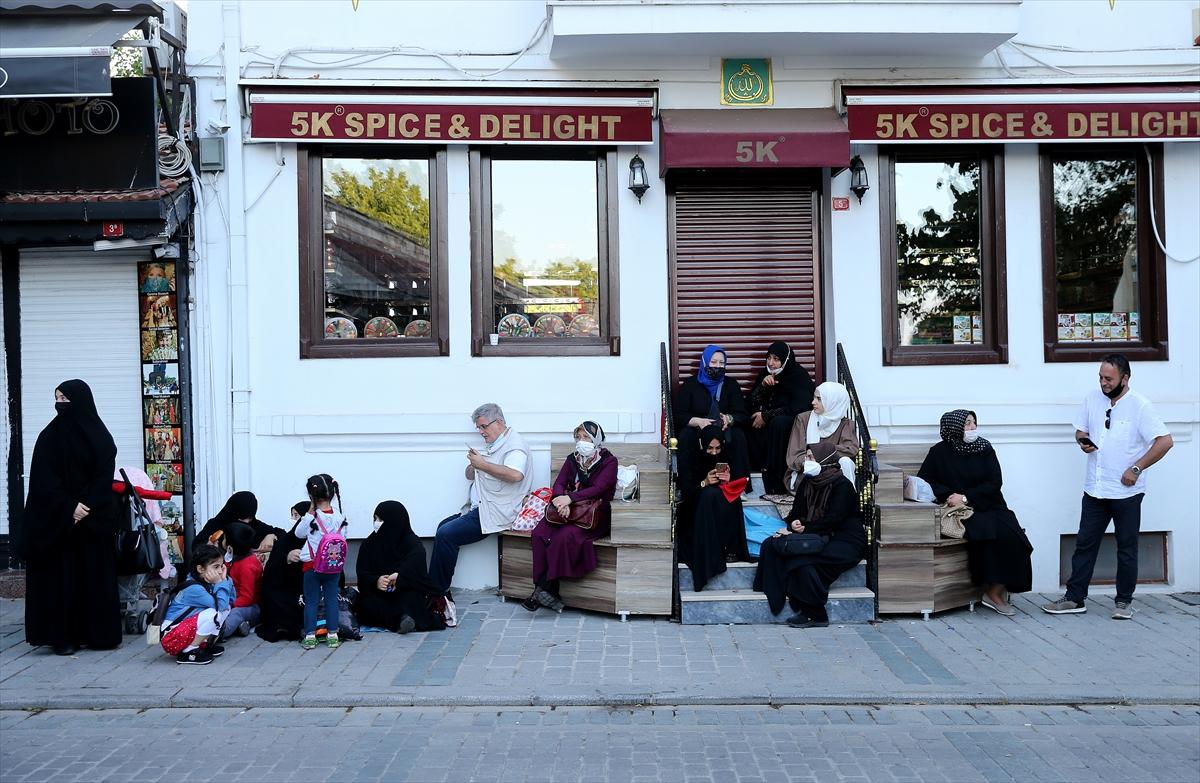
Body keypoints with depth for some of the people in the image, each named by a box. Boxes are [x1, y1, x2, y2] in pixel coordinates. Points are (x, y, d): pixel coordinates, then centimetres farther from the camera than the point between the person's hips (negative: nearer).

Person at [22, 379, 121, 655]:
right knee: (61, 576, -1)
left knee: (97, 576, 2)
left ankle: (97, 632, 10)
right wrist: (70, 507, -14)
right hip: (58, 522, -1)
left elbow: (105, 477, -1)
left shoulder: (100, 437, 2)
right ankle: (63, 636, 3)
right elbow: (44, 480, -4)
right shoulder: (50, 436, 1)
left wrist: (88, 508, -13)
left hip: (95, 522, 1)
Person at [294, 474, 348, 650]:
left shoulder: (311, 518, -14)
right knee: (331, 600, 9)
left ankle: (310, 636, 8)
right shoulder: (339, 517, -5)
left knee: (311, 601, 7)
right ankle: (333, 635, 11)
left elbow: (298, 534, 3)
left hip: (312, 565, -2)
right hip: (334, 565, 2)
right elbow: (341, 538, 4)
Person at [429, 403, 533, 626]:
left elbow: (515, 475, -31)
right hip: (479, 508, 11)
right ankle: (440, 594, 2)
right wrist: (473, 463, -1)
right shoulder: (493, 446, 21)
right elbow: (470, 475, 23)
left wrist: (483, 464, -21)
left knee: (445, 535, -17)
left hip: (495, 513, -11)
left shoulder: (514, 444, -11)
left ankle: (438, 595, -8)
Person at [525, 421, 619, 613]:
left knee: (566, 535, -34)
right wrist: (561, 501, -20)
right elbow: (559, 484, 3)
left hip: (596, 515, -5)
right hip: (569, 511, 5)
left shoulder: (608, 461, 0)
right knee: (539, 533, -24)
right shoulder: (572, 459, 16)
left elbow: (598, 489, -13)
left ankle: (546, 588, -25)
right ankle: (542, 590, -24)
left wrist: (569, 498, -25)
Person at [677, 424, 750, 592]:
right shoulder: (691, 460, -4)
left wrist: (728, 481, -21)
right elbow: (685, 491, -8)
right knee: (710, 494, -32)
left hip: (725, 513, 2)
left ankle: (728, 549, -25)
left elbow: (739, 488, 2)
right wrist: (704, 483, -25)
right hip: (697, 511, -2)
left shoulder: (727, 460, 2)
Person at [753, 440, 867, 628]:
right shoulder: (808, 482, 11)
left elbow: (833, 520, -18)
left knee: (803, 559, -32)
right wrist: (793, 523, -14)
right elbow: (796, 510, 10)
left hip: (844, 540, -8)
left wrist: (804, 529, -22)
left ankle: (816, 615, -19)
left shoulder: (842, 485, -11)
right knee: (771, 545, -14)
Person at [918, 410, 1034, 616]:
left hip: (990, 507, 3)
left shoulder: (985, 449, 7)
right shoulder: (940, 452, 2)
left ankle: (995, 592, -15)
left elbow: (994, 483, -1)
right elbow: (923, 481, 2)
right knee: (994, 534, -30)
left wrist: (965, 497, -12)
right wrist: (948, 494, -12)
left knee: (1012, 537, -25)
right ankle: (995, 592, -17)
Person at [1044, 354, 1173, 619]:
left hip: (1126, 491, -4)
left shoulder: (1140, 406, -10)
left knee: (1127, 547, 7)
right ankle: (1075, 598, 13)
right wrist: (1082, 441, -7)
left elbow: (1165, 441, -14)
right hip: (1094, 489, 5)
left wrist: (1137, 469, -15)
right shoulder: (1092, 398, 5)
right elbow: (1080, 429, 17)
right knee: (1085, 544, 7)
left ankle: (1124, 601, 18)